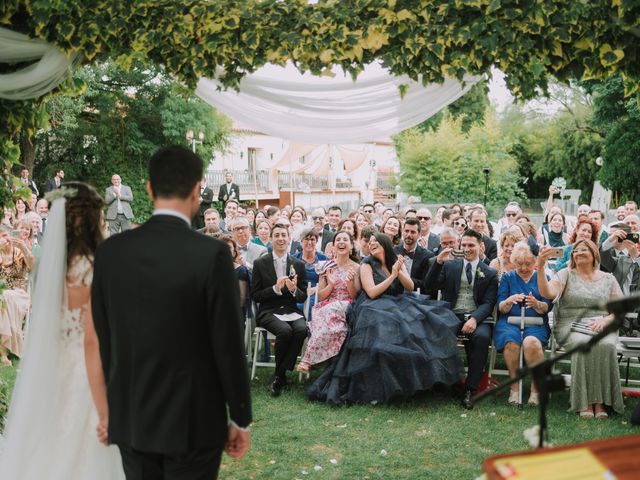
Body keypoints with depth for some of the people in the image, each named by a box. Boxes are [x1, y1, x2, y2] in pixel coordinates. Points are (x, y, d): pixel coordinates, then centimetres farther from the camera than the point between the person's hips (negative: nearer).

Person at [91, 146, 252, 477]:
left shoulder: (109, 251, -3)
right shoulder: (212, 254, -16)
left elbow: (101, 339, 4)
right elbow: (229, 345, -12)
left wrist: (110, 408, 17)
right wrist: (241, 419, -1)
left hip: (130, 419, 4)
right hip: (193, 422, -4)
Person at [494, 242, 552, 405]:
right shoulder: (507, 277, 13)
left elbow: (547, 308, 5)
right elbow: (501, 308, 6)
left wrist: (536, 304, -18)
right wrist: (509, 301, -17)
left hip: (536, 323, 0)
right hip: (509, 321, 1)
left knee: (531, 342, -34)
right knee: (511, 341, -34)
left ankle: (536, 388, -20)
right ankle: (514, 387, -20)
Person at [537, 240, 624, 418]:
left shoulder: (608, 279, 17)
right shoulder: (566, 274, 10)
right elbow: (548, 292, -9)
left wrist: (605, 320, -8)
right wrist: (540, 266, -22)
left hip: (602, 328, 2)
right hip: (571, 327, -1)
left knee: (606, 345, -33)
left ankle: (600, 402, -27)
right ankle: (586, 402, -28)